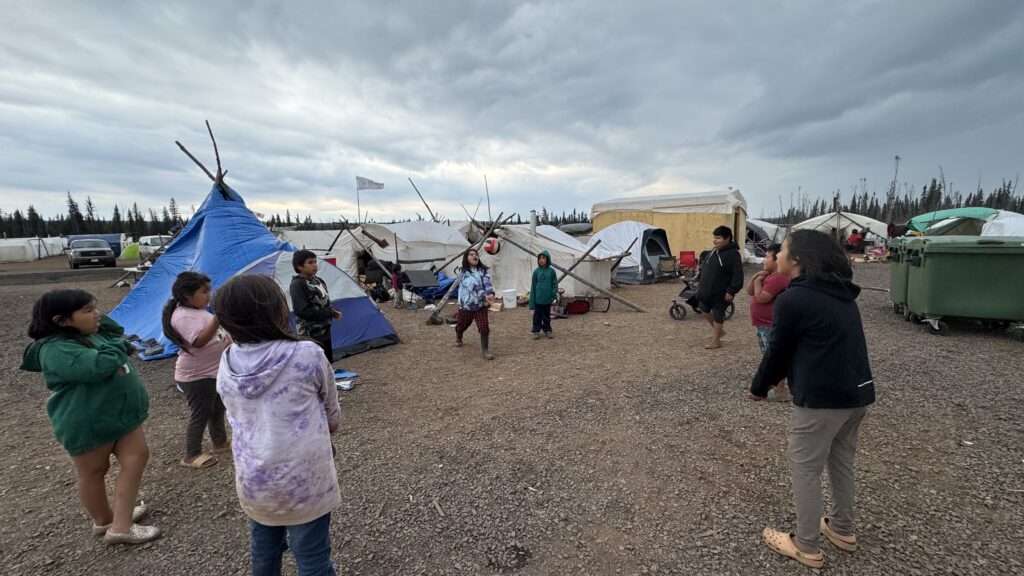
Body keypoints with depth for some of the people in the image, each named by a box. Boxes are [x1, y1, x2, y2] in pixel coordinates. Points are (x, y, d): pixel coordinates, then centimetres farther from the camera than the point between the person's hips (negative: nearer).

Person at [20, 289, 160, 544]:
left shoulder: (95, 332, 5)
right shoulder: (56, 350, -22)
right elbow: (100, 366, -34)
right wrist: (118, 347, -14)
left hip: (121, 413, 8)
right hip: (87, 423, -8)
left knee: (137, 457, 6)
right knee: (93, 471, 12)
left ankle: (120, 526, 18)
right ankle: (104, 521, 30)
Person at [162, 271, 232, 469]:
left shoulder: (199, 311, 10)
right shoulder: (183, 316, -21)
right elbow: (199, 341, -33)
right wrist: (218, 319, -42)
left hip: (214, 371, 10)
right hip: (197, 376, -10)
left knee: (217, 410, 20)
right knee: (200, 415, 1)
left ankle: (220, 443, 35)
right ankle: (191, 456, 16)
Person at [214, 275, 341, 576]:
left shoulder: (227, 363, -4)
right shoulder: (307, 355, -17)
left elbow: (240, 416, 9)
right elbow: (331, 407, -1)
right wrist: (331, 426, 22)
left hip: (252, 482, 5)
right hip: (303, 480, -5)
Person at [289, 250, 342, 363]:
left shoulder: (318, 280, 10)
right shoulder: (297, 285, -16)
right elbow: (302, 311, -23)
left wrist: (332, 312, -2)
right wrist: (329, 313, -19)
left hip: (324, 331, 9)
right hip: (309, 334, -8)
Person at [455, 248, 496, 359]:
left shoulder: (483, 271, 0)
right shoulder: (463, 272, -12)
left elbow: (487, 283, -17)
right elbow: (473, 286, -27)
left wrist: (491, 293, -38)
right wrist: (484, 296, -39)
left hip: (481, 305, 1)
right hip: (466, 305, -1)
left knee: (484, 327, -12)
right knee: (461, 326, 20)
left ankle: (485, 350, 1)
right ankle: (458, 338, 53)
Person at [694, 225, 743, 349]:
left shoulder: (733, 254, -19)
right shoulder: (713, 251, 7)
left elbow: (738, 275, -22)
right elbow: (704, 268, 18)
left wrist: (731, 291, -25)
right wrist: (701, 283, 17)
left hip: (721, 293, -9)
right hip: (708, 290, 9)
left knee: (718, 315, 3)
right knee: (703, 309, 20)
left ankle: (716, 341, 18)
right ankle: (718, 330, 40)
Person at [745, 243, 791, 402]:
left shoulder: (778, 278, -21)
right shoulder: (768, 276, 13)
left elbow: (761, 298, -26)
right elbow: (749, 291, 12)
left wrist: (758, 282, -11)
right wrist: (757, 277, -2)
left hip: (772, 326, -11)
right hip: (764, 324, 11)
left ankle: (780, 391, 1)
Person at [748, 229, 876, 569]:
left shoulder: (792, 299, -16)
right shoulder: (842, 295, 11)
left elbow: (778, 350, -9)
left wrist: (759, 387, 8)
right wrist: (777, 379, 20)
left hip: (822, 398, -8)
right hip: (859, 392, 9)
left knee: (804, 470, 7)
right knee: (841, 462, 24)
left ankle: (806, 547, 20)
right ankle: (842, 530, 41)